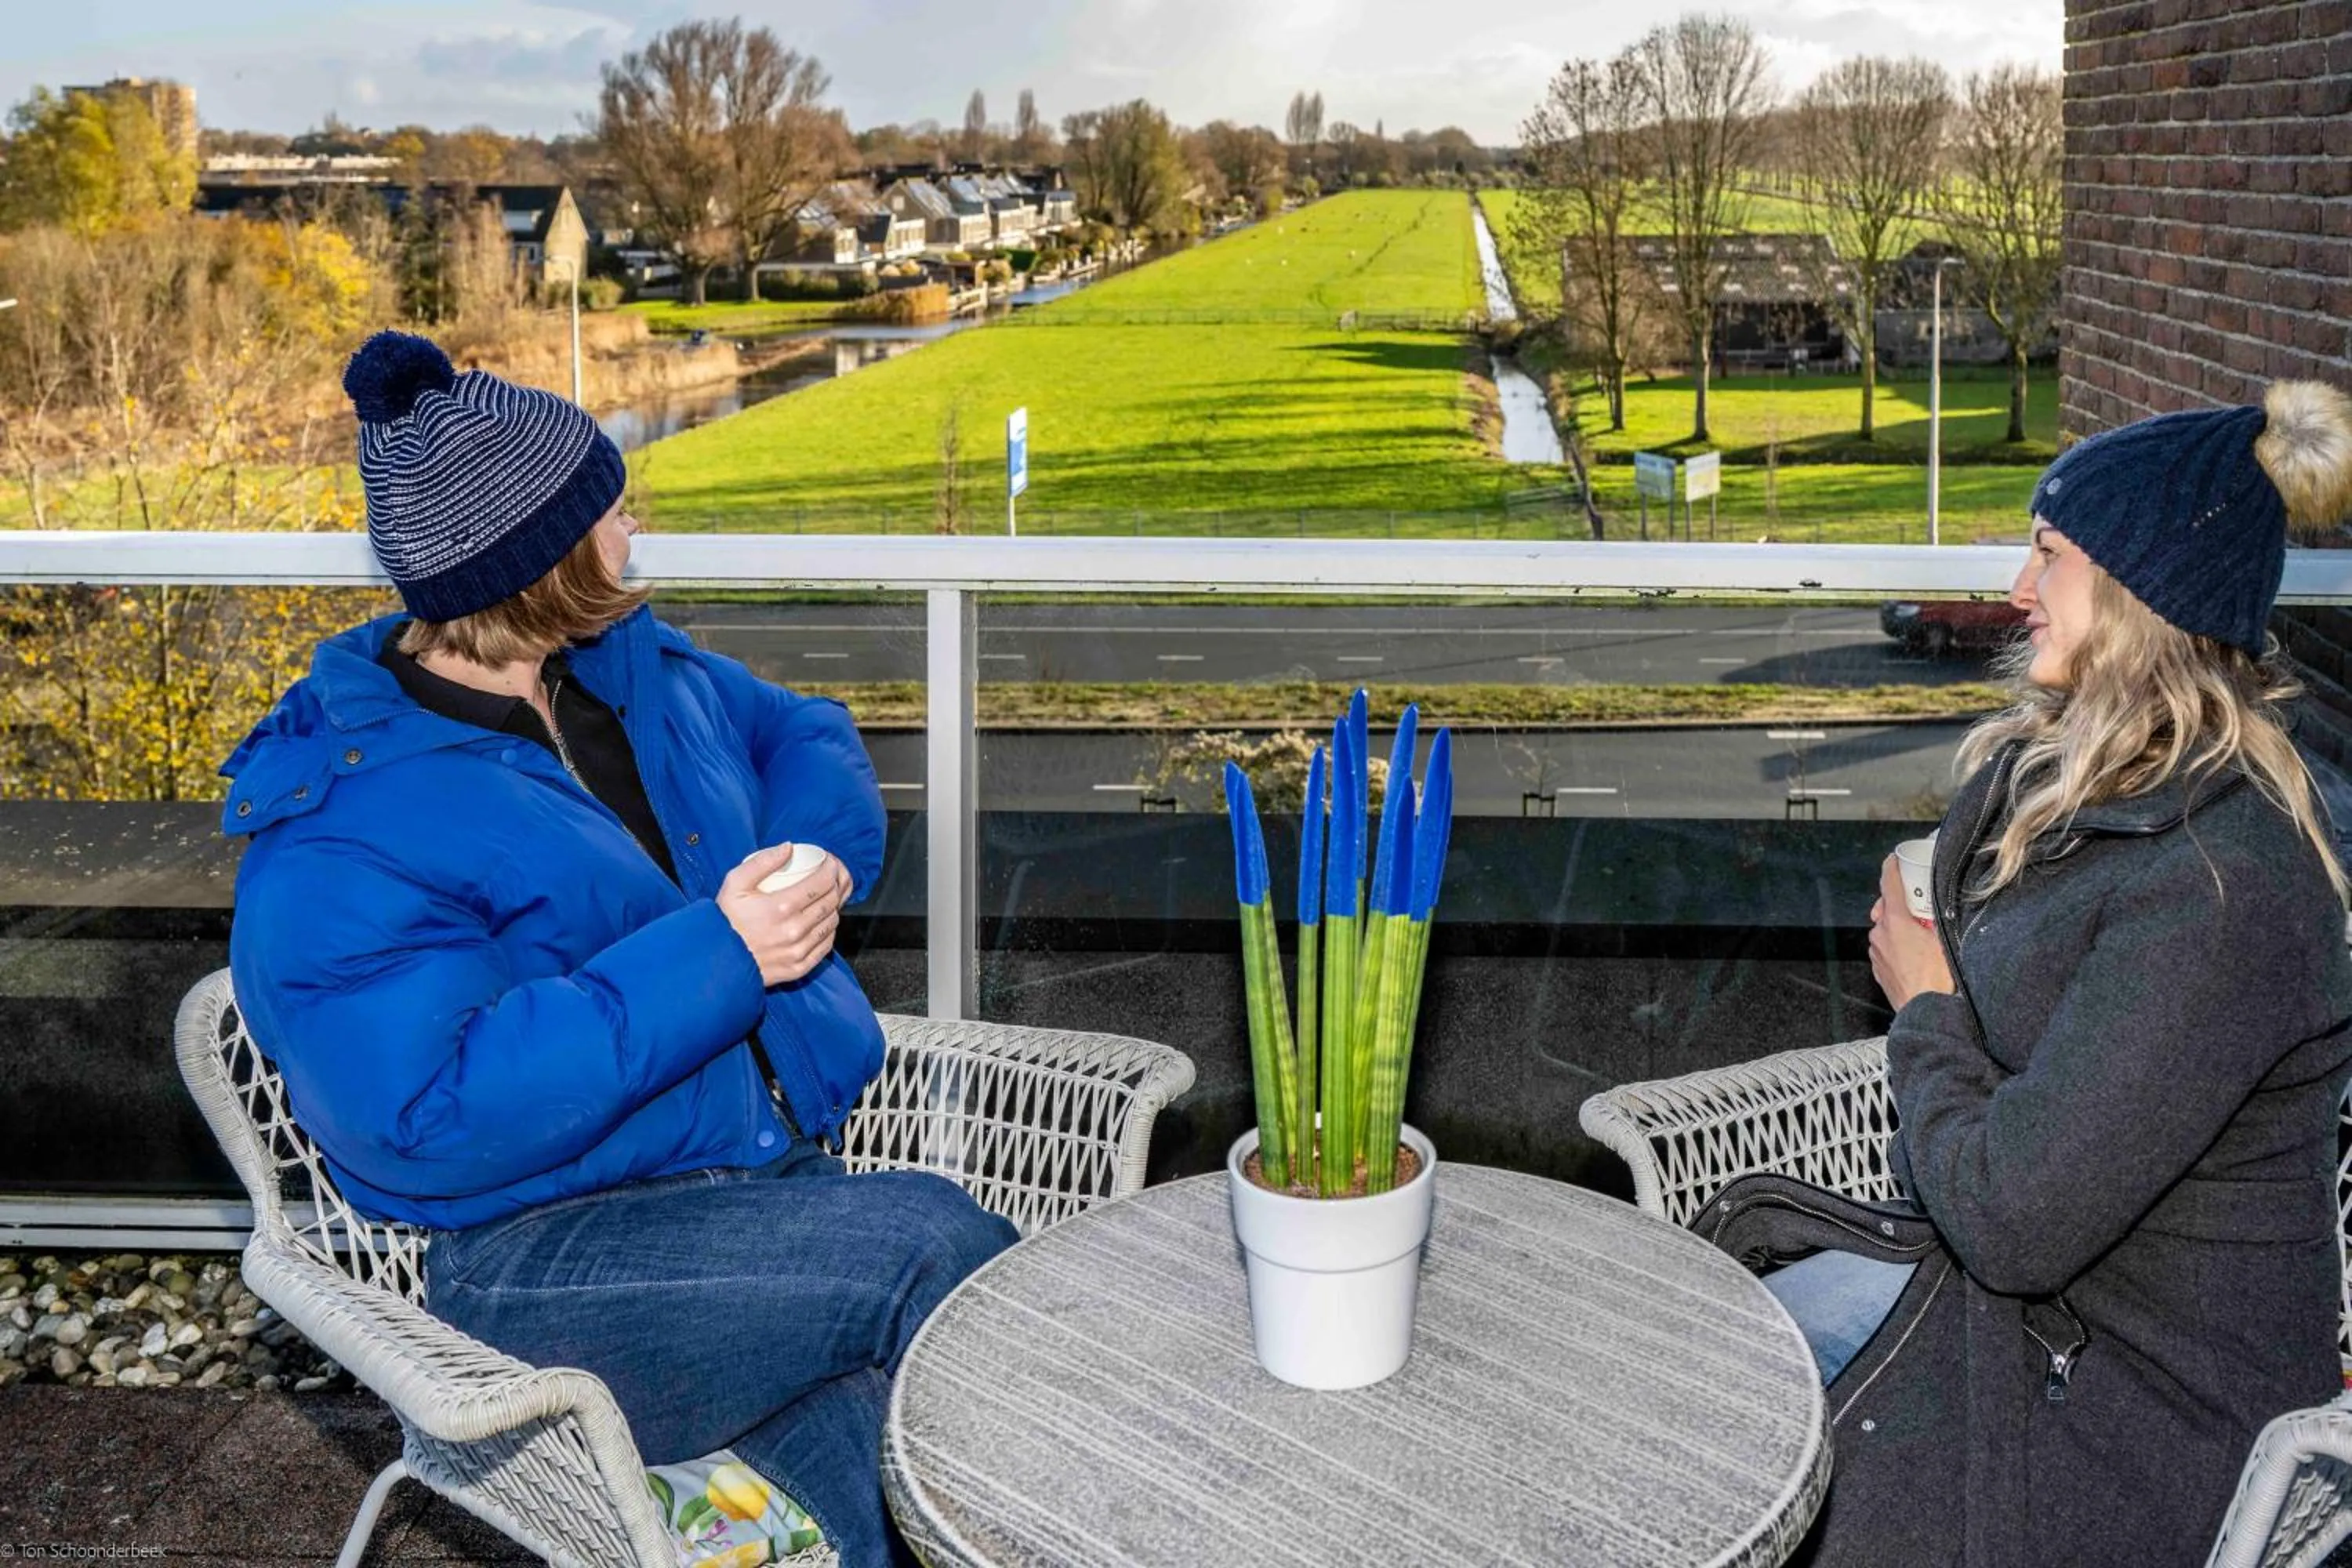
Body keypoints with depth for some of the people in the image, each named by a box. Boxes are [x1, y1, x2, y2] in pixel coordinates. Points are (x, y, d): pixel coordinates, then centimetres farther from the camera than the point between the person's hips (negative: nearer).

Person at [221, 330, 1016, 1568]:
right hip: (544, 1257, -6)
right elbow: (435, 1122, -23)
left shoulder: (626, 664, 10)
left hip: (776, 1171, 6)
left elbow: (804, 735, 23)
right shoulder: (334, 842, -15)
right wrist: (713, 956, -26)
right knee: (934, 1243, -24)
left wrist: (814, 862, -2)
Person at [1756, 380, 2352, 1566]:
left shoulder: (2223, 888, -29)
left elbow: (2013, 1221, -28)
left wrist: (1924, 1007, -13)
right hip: (1983, 1264, 9)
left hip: (2141, 1393, -8)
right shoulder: (2052, 769, 2)